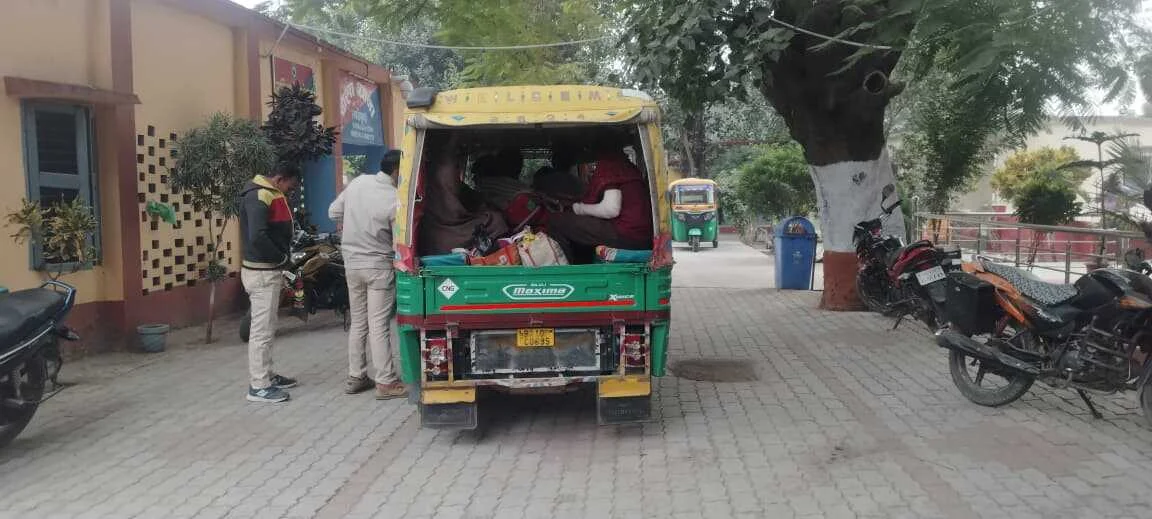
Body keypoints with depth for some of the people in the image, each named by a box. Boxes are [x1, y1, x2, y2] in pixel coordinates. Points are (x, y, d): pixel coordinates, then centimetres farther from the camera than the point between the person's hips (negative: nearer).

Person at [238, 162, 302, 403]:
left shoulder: (270, 194, 14)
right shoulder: (259, 196, -18)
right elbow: (257, 237, -29)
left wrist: (281, 260, 3)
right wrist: (281, 257, -16)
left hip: (270, 271, 10)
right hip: (261, 273, -10)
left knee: (266, 328, 17)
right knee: (262, 330, -5)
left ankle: (267, 375, 28)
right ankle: (259, 386, 1)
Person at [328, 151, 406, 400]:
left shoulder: (357, 182, -2)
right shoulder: (394, 200, -19)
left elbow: (334, 213, 8)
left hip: (352, 262, 6)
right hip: (378, 265, -6)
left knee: (358, 323, 15)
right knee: (379, 326, -2)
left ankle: (355, 377, 22)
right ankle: (385, 383, 5)